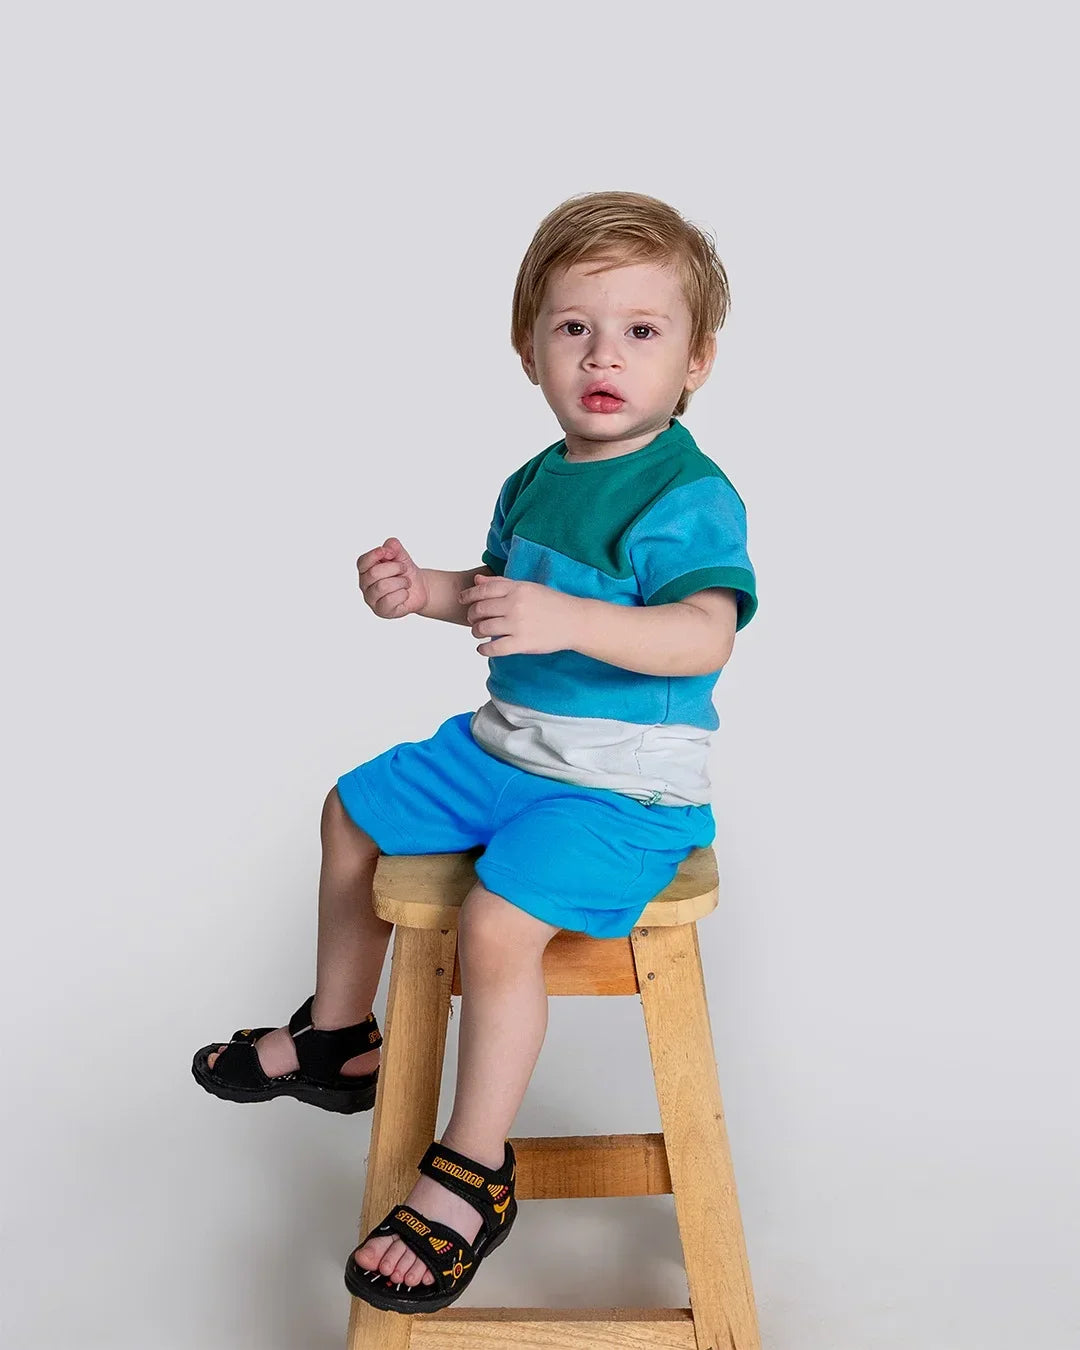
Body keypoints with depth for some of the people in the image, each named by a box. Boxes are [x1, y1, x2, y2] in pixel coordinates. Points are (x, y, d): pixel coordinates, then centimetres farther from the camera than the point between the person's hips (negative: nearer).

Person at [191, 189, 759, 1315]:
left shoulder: (689, 496, -20)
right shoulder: (535, 481, 7)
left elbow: (705, 636, -36)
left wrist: (566, 619, -48)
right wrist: (426, 591, 4)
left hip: (623, 789, -9)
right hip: (501, 747, 9)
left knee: (497, 919, -30)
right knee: (352, 812, 18)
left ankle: (471, 1174, -7)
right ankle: (336, 1039, 37)